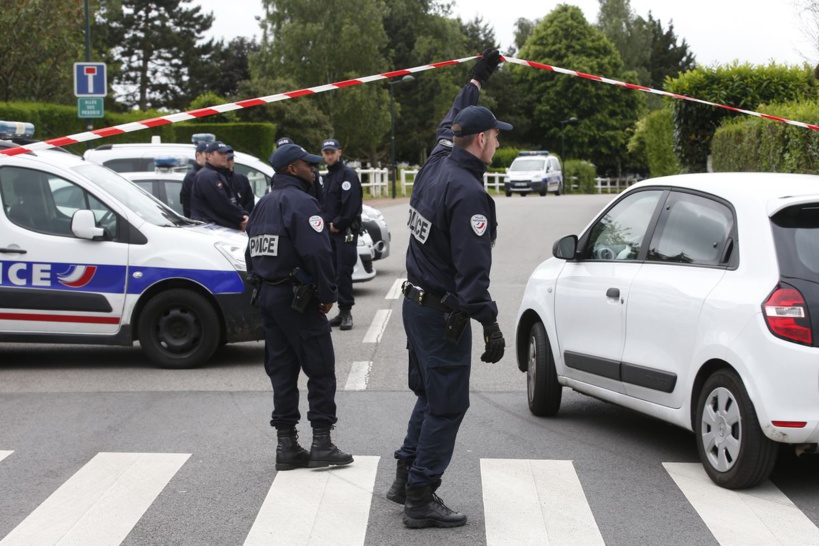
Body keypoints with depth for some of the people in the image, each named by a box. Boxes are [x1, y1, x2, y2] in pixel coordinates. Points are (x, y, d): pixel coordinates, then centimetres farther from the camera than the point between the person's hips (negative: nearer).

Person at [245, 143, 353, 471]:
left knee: (282, 370, 10)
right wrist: (328, 294, -14)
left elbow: (252, 254, 19)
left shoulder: (263, 205, 16)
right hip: (297, 299, -9)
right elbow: (317, 253, -23)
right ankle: (321, 444, -1)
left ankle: (287, 446, 11)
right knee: (320, 370, -1)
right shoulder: (300, 202, -14)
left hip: (267, 296, 9)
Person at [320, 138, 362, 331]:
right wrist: (328, 223, 5)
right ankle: (343, 312, 12)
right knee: (335, 272, 7)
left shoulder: (348, 174, -8)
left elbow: (351, 205, -17)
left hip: (346, 232, -8)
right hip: (331, 231, 8)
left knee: (344, 272, -10)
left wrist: (337, 224, -13)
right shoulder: (328, 176, 20)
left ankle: (346, 311, -6)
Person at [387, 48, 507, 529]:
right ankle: (421, 500, 2)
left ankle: (407, 477, 28)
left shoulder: (437, 165, 5)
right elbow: (472, 269, -26)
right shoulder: (468, 194, -22)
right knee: (447, 404, -2)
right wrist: (490, 324, -23)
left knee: (430, 394, 21)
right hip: (444, 314, -10)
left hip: (417, 303, 10)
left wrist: (477, 79, 40)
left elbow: (449, 126, 28)